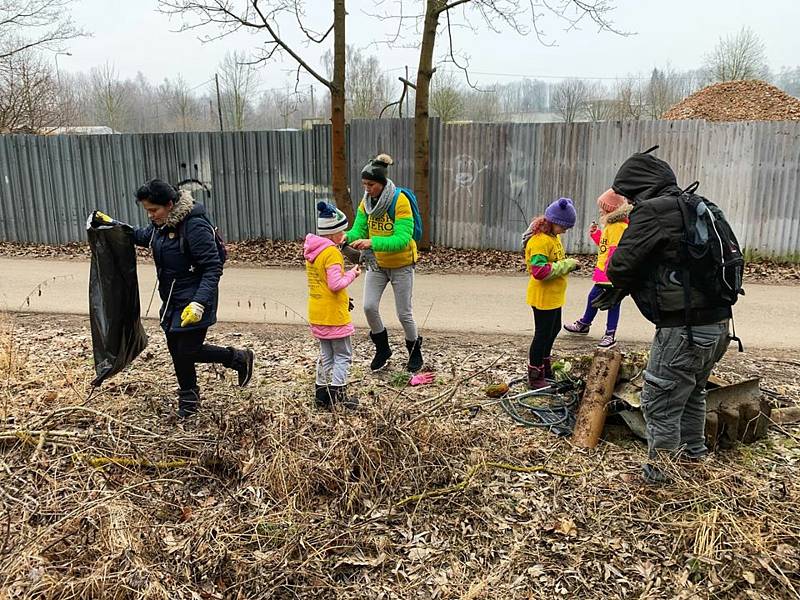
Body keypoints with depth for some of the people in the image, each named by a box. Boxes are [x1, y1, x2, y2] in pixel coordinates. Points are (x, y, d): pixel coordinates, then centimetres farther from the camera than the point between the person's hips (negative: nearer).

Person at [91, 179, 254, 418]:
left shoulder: (195, 226, -23)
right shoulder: (161, 224, 2)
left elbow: (213, 268, -24)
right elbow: (144, 236, 26)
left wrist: (199, 303, -32)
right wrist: (111, 224, 20)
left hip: (193, 301, -8)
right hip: (172, 300, 8)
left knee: (188, 352, -5)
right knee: (176, 349, 14)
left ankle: (238, 358, 17)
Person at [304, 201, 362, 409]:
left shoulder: (311, 250, 7)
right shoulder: (332, 253, -19)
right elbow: (336, 284, -24)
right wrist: (352, 274, -9)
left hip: (317, 313, 8)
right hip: (333, 314, -8)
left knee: (326, 354, 18)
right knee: (343, 355, 4)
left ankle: (322, 394, 23)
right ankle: (337, 396, 4)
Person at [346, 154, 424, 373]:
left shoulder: (400, 201, -24)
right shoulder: (366, 201, -6)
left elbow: (402, 239, -32)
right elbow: (358, 230, -9)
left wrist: (372, 243, -44)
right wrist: (346, 237, -32)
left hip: (401, 265, -5)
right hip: (376, 264, 5)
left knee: (404, 313, 4)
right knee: (369, 306, -5)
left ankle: (415, 352, 30)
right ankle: (382, 348, 20)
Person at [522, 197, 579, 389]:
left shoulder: (554, 236, 8)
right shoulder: (540, 240, -23)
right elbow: (540, 271, -31)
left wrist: (569, 264, 2)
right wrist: (567, 264, -24)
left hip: (554, 296, 10)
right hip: (543, 297, -10)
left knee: (554, 329, 24)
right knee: (542, 334, 1)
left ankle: (545, 367, 43)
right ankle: (535, 377, 16)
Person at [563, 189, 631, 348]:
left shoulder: (619, 226, -19)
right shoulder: (610, 225, 13)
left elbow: (615, 250, -25)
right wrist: (595, 234, 12)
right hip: (603, 271, 10)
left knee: (612, 302, 1)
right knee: (593, 297, 21)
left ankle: (610, 335, 12)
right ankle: (584, 325, 39)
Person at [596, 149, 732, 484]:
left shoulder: (653, 210, -15)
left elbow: (620, 266, -18)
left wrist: (620, 285, 6)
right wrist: (619, 291, 16)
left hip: (685, 329, -10)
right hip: (717, 325, 10)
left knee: (659, 403, 4)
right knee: (692, 392, 28)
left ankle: (658, 471, 16)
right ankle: (693, 451, 47)